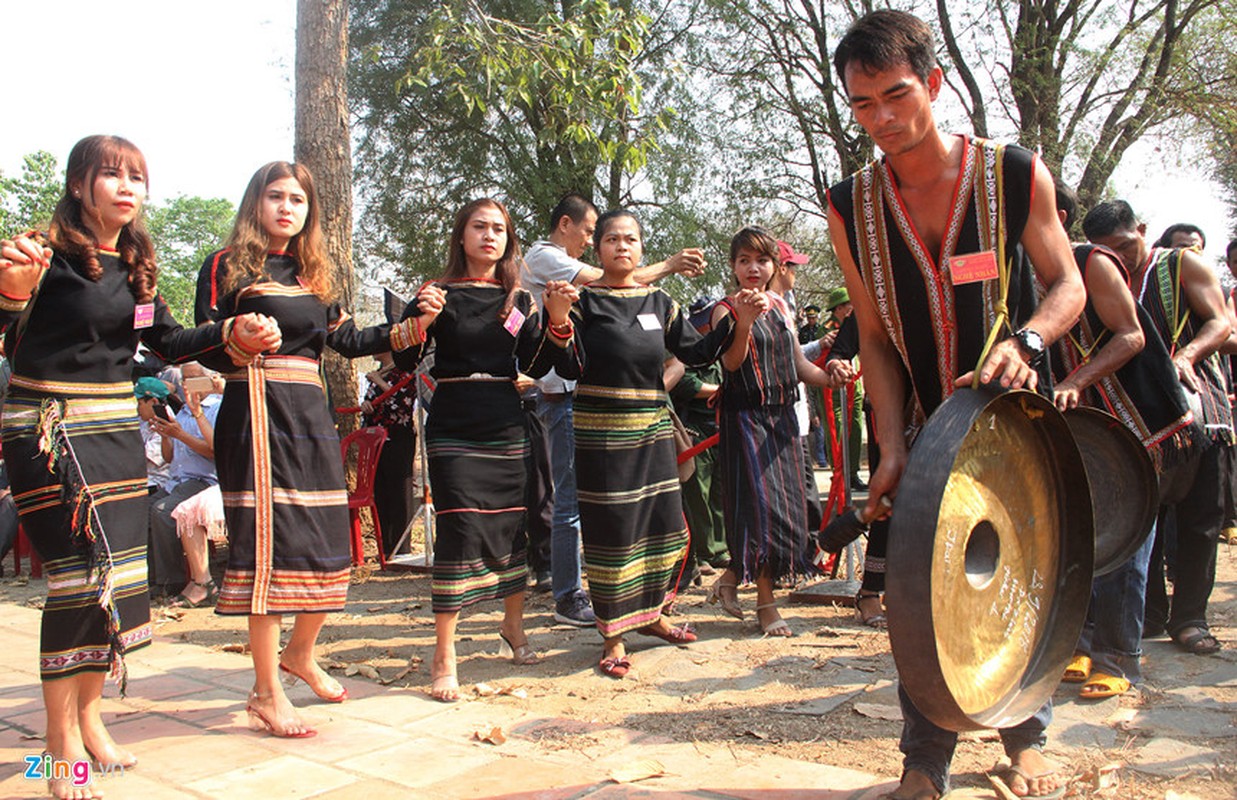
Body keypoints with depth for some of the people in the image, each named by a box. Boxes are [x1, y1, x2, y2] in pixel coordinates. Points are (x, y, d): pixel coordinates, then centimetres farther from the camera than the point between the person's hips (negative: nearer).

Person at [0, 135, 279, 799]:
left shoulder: (135, 264, 9)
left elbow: (167, 342, 16)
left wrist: (232, 334, 3)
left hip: (116, 428, 7)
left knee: (119, 570, 7)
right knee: (82, 571, -11)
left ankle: (88, 714, 22)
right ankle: (61, 734, 4)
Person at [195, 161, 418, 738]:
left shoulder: (313, 274, 19)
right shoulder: (227, 266, 2)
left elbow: (347, 339, 15)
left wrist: (404, 332, 3)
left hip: (310, 412, 6)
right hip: (256, 409, -6)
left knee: (329, 543, 7)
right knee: (269, 544, -7)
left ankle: (299, 654, 31)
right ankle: (266, 694, 4)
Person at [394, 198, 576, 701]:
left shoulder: (519, 301, 10)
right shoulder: (440, 295, 0)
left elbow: (536, 367, 3)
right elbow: (404, 363, -7)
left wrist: (557, 321, -10)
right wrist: (422, 321, -25)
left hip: (506, 425, 4)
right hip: (453, 427, -4)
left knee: (515, 527, 9)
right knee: (460, 529, -12)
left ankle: (513, 628, 31)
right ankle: (443, 657, -4)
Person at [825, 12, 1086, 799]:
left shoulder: (1016, 174, -10)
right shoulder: (851, 207, -5)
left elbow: (1068, 286, -2)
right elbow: (876, 337, -2)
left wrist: (1026, 341, -25)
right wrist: (892, 448, -10)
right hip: (926, 428, 1)